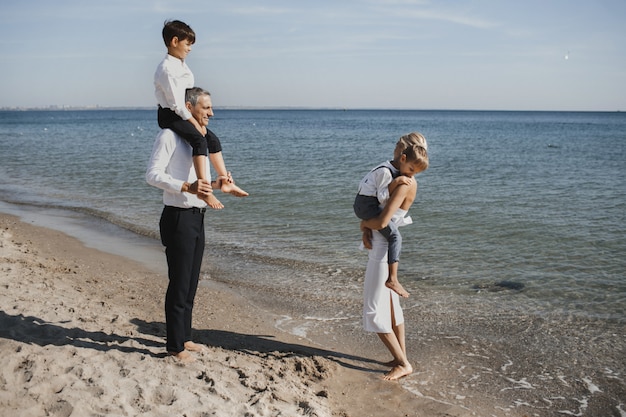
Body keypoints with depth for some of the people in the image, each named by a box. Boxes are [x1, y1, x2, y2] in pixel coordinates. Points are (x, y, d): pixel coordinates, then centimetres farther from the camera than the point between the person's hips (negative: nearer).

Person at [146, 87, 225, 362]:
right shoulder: (169, 136, -11)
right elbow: (153, 174, -19)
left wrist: (213, 184, 6)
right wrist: (188, 187, -30)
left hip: (197, 218, 9)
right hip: (179, 218, -9)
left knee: (191, 284, 16)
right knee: (179, 284, -1)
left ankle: (184, 337, 29)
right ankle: (175, 345, 12)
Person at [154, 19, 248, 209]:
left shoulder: (181, 65, 13)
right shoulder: (167, 68, -17)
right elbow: (176, 102, -21)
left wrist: (197, 121, 7)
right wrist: (194, 123, -18)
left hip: (182, 114, 10)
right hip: (170, 115, -10)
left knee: (213, 139, 9)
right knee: (199, 139, -30)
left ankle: (226, 181, 15)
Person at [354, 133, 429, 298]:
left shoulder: (397, 171, 10)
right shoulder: (385, 172, -19)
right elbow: (383, 198, -21)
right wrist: (395, 182, -28)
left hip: (369, 204, 10)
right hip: (367, 205, -10)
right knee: (395, 236, -17)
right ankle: (392, 279, -21)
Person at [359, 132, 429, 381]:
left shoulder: (404, 184, -22)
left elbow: (381, 222, -28)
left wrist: (364, 223, -7)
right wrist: (367, 230, -5)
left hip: (383, 251, -10)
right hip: (381, 246, 10)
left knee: (374, 312, -2)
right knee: (390, 305, 17)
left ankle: (403, 364, 6)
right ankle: (402, 358, 27)